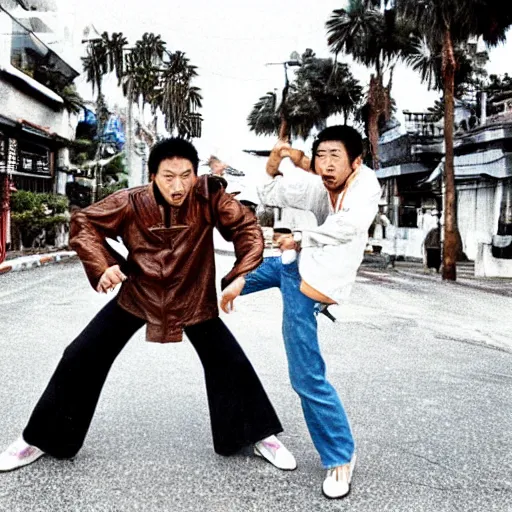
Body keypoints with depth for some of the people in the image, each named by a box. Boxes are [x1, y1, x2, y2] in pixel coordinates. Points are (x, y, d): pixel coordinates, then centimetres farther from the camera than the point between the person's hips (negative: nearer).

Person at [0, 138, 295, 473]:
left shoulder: (209, 196, -22)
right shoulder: (131, 202, -20)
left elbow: (247, 228, -12)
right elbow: (84, 223, -7)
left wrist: (239, 277, -20)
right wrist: (102, 267, -21)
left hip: (194, 298, 0)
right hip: (137, 295, 1)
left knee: (231, 364, -2)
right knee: (81, 359, 1)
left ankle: (261, 435, 22)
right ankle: (41, 439, 22)